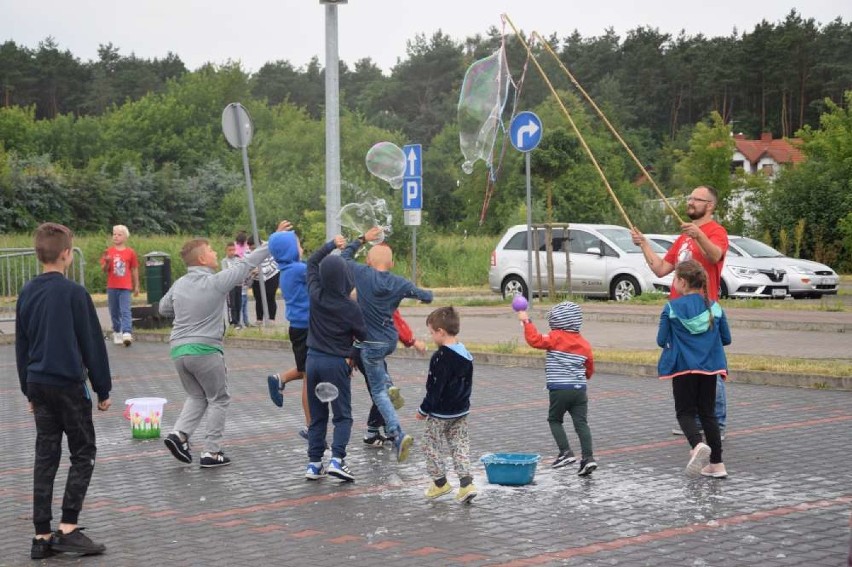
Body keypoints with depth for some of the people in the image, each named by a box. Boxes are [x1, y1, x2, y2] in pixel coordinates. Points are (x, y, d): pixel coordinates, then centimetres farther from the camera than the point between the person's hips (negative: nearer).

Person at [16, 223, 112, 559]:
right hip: (69, 384, -6)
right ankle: (68, 528, -2)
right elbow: (92, 345, -9)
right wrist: (103, 390, -1)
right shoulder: (74, 293, -13)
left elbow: (21, 346, 12)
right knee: (83, 455, 5)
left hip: (39, 384, 6)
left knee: (45, 458, 10)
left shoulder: (27, 294, 6)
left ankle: (42, 536, 10)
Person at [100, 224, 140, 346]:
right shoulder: (109, 252, 4)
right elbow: (104, 270, 4)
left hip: (125, 287, -2)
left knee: (125, 311, -12)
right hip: (112, 287, 3)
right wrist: (107, 262, -17)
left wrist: (136, 286, 9)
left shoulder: (130, 252, 1)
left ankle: (127, 334, -22)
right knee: (114, 312, 10)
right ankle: (117, 333, 22)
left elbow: (134, 270, 7)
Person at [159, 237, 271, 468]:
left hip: (178, 349, 6)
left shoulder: (179, 284, 6)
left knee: (196, 396, 22)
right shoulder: (216, 282, -11)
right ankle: (211, 452, 8)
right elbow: (245, 264, -4)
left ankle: (179, 434, 2)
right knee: (219, 399, 10)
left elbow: (163, 308, 21)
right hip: (205, 349, -6)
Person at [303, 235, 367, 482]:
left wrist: (331, 244, 16)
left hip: (313, 359, 4)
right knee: (343, 415, 3)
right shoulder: (350, 307, -14)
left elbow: (312, 262, 13)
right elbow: (362, 335, -2)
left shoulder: (315, 295, -3)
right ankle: (337, 459, -14)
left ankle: (314, 463, 8)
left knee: (317, 415, 12)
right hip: (336, 362, -4)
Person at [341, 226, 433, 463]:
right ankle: (390, 386, 18)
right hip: (391, 341, 4)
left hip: (371, 344, -4)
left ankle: (398, 435, -11)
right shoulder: (399, 283, -4)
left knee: (379, 392, 3)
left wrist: (363, 239, 17)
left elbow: (345, 256, 7)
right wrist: (425, 293, 31)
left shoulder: (362, 274, -11)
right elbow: (427, 297, 8)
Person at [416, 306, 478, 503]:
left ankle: (440, 482, 15)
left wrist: (424, 409, -11)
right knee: (460, 445, 10)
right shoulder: (466, 355, 4)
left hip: (440, 413, -8)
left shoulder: (440, 358, -22)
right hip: (461, 411, 8)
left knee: (431, 446, 9)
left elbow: (435, 389, -20)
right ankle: (466, 483, -1)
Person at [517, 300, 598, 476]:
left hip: (559, 389, -5)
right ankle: (588, 457, -5)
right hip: (580, 389, 5)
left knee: (555, 420, 13)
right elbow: (590, 365, 21)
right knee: (581, 423, 3)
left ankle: (566, 452, 2)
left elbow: (535, 340, -18)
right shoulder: (584, 343, 11)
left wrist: (526, 322, -9)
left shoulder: (556, 338, -8)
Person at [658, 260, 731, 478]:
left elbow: (661, 340, -5)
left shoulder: (671, 308, -8)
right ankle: (717, 463, 12)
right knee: (707, 413, 14)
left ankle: (698, 444, -22)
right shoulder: (714, 307, 3)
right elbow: (726, 339, 9)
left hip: (683, 368, -4)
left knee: (685, 412, 8)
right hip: (709, 367, 4)